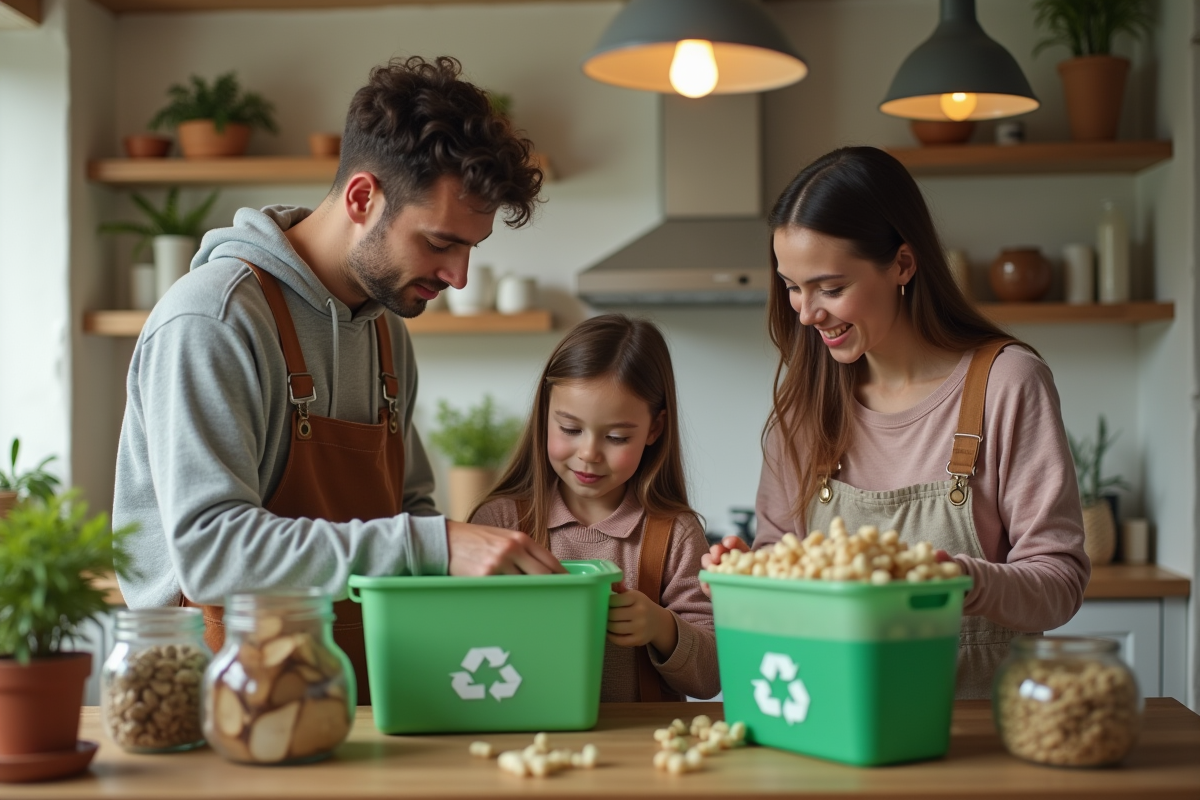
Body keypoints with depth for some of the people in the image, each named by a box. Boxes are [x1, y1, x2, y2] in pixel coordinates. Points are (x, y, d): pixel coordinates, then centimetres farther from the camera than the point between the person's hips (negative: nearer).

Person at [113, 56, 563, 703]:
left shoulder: (385, 327, 14)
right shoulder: (209, 321, -13)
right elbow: (209, 549, -22)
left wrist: (488, 556, 2)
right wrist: (433, 545, -25)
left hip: (357, 705, 7)